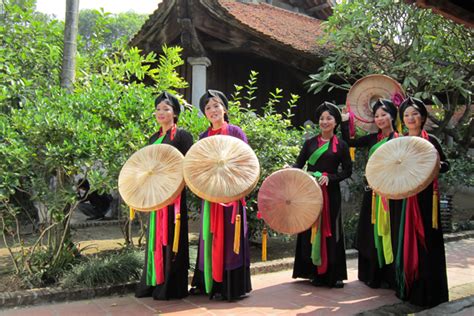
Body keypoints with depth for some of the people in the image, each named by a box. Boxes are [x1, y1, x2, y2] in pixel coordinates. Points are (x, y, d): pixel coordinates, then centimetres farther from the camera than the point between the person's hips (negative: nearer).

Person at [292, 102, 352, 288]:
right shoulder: (310, 143, 9)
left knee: (330, 231, 0)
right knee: (311, 230, 2)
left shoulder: (341, 145, 4)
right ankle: (316, 272, 11)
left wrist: (329, 177, -14)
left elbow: (347, 171, 1)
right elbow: (299, 164, 3)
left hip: (330, 193, -2)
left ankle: (334, 274, 10)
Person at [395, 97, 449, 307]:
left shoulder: (430, 140, -1)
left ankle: (428, 292, 10)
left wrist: (437, 165, -20)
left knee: (426, 241, 0)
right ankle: (409, 288, 22)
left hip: (426, 196, -3)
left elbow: (446, 165, 1)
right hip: (405, 197, 3)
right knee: (407, 240, 9)